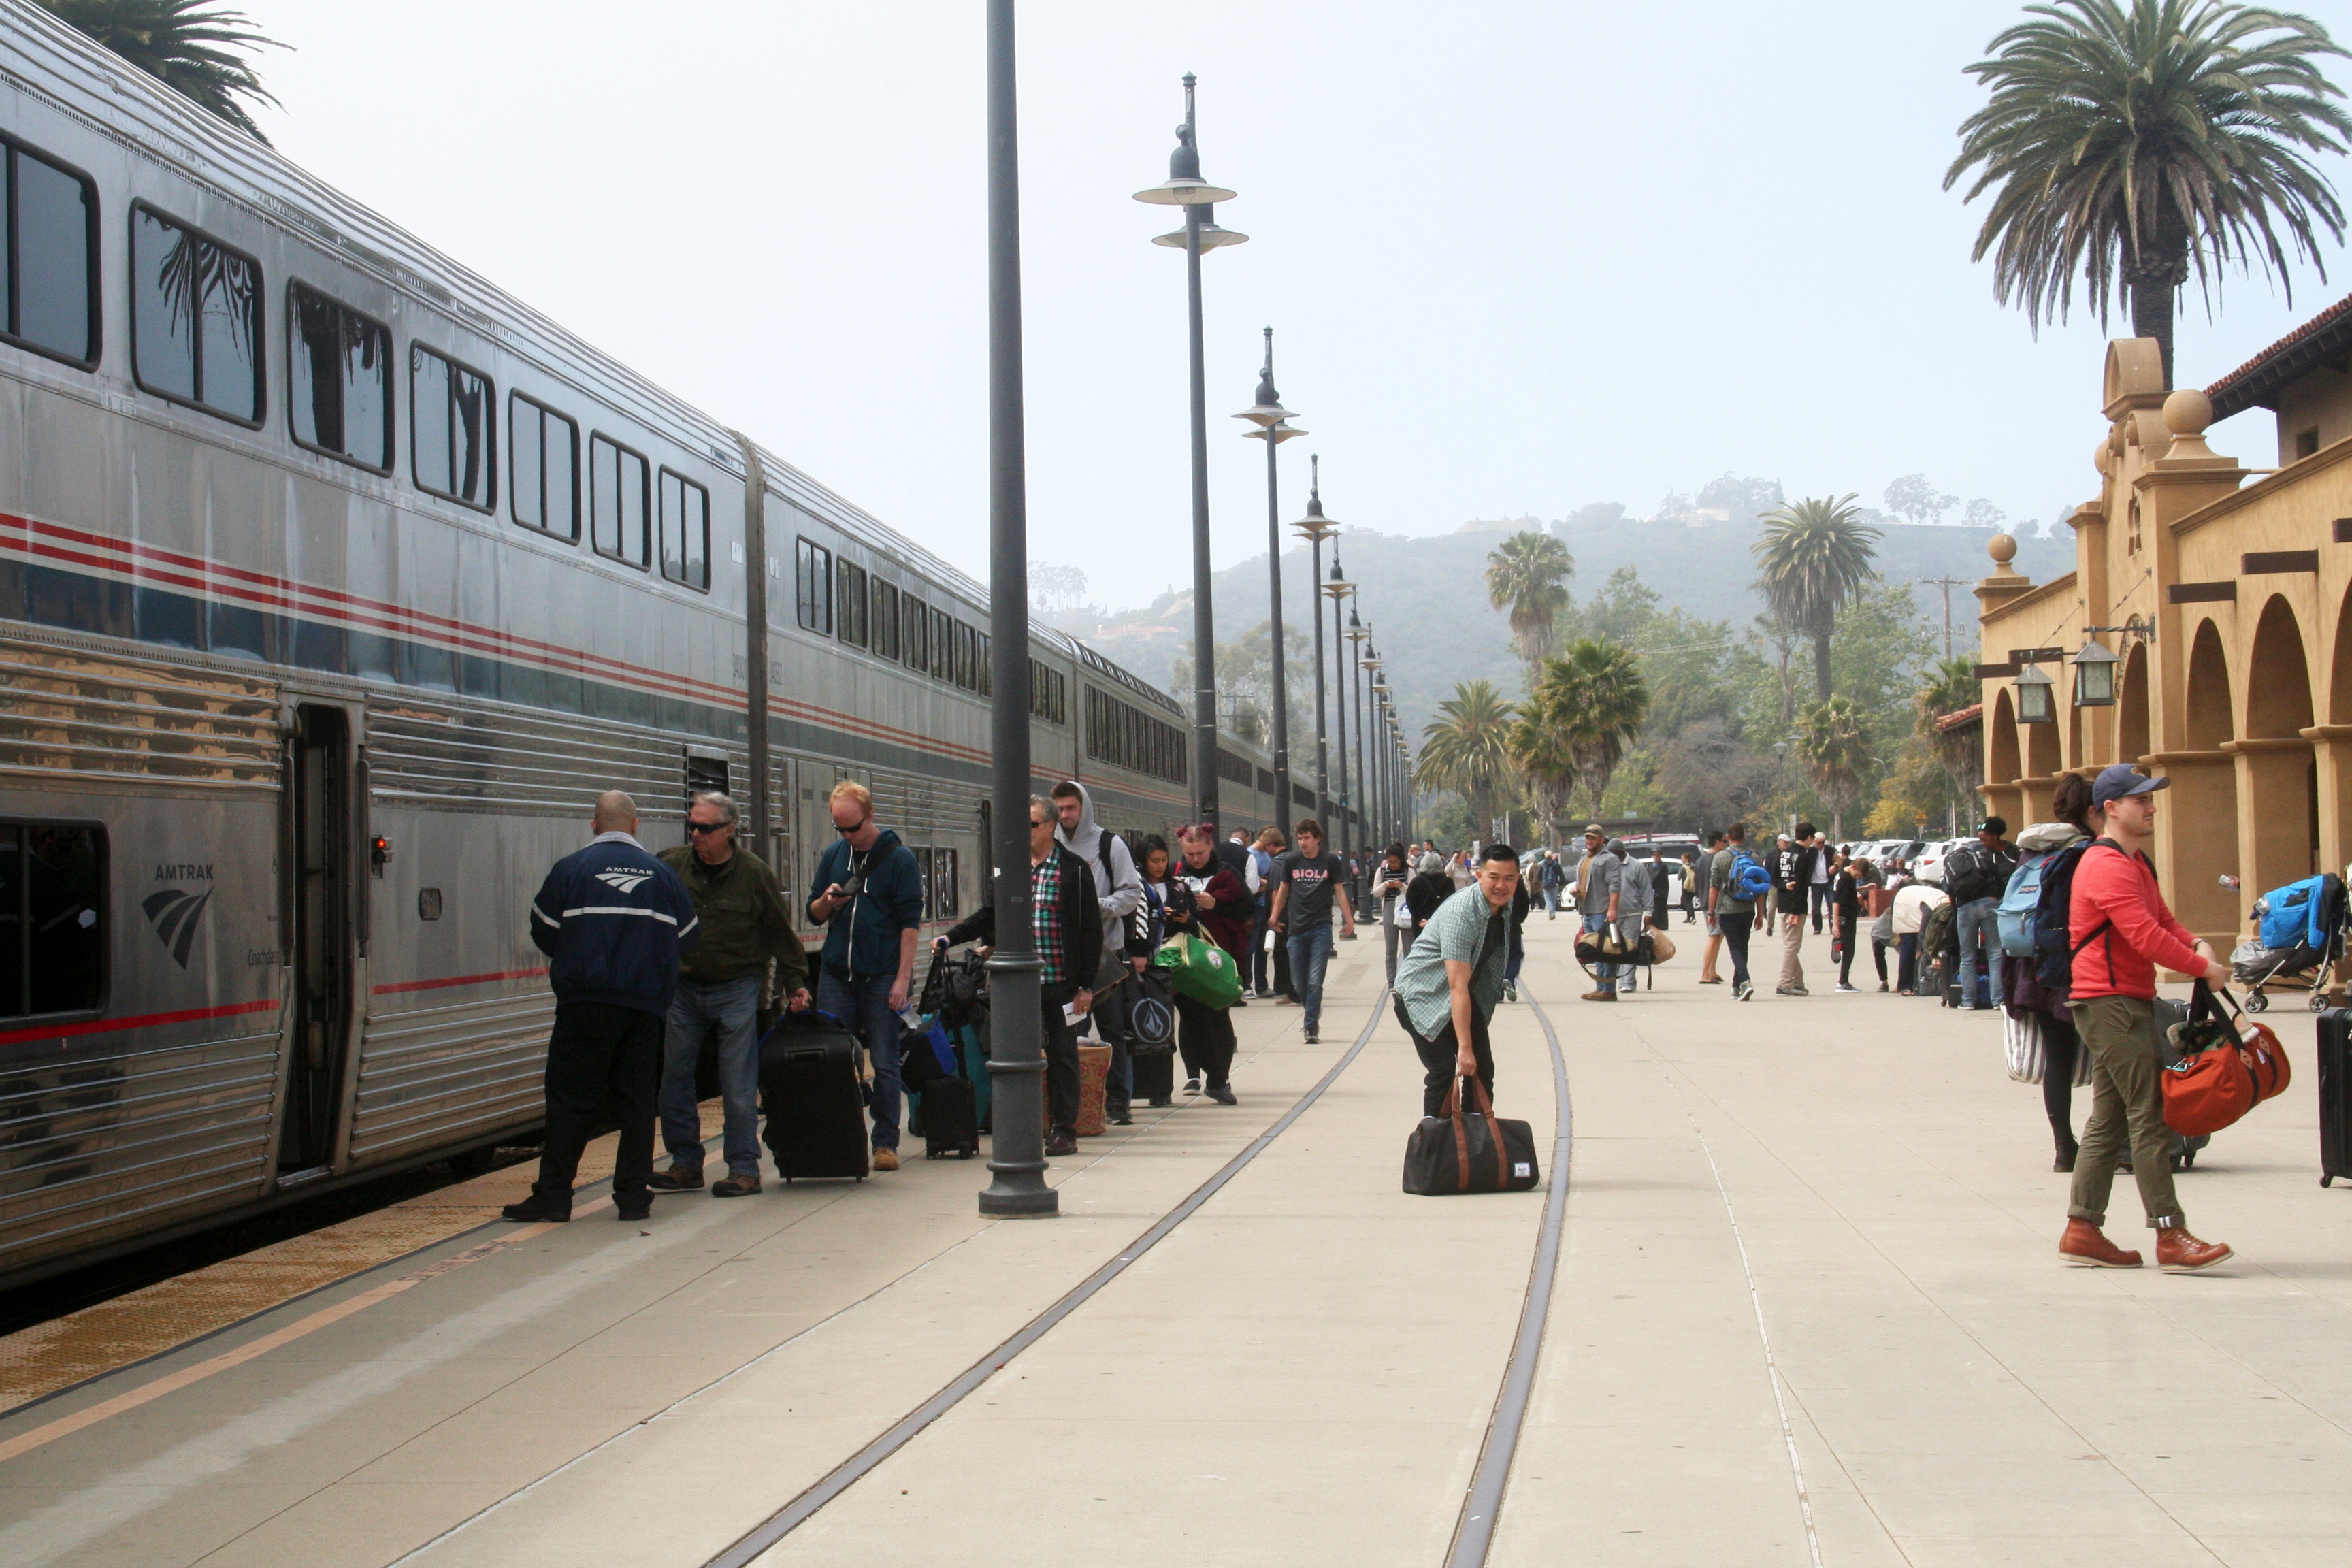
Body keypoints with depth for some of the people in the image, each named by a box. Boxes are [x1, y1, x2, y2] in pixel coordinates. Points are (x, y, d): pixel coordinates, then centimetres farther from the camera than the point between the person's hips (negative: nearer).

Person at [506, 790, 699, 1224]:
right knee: (637, 1100, 9)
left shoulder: (572, 868, -2)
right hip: (645, 1005, 3)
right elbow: (686, 937, 12)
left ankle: (553, 1197, -1)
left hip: (586, 1000, -3)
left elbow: (544, 932, 1)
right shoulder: (661, 874, 7)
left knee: (571, 1099, 1)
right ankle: (633, 1197, 9)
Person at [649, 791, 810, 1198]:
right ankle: (686, 1164, 15)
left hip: (737, 989, -3)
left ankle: (744, 1168, 4)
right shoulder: (671, 864, -1)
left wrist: (795, 982, 3)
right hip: (683, 986, 4)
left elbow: (781, 932, 3)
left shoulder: (754, 873, -5)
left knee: (738, 1087, -3)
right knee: (674, 1078, 4)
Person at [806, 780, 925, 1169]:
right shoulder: (833, 855, 9)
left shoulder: (899, 858, -4)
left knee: (884, 1064, 1)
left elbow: (911, 921, -6)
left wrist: (903, 978, -12)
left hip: (882, 977, -4)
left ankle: (886, 1142, 7)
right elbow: (814, 914, 16)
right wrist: (828, 901, -8)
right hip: (836, 974, 4)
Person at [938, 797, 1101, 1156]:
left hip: (1061, 980, -3)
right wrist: (949, 939, 3)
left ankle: (1065, 1130, 10)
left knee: (1062, 1055, 3)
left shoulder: (1074, 870, -1)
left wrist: (1086, 984, -5)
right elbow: (987, 917, 18)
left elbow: (1091, 930, -1)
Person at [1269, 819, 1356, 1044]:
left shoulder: (1330, 861, 2)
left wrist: (1349, 919, 4)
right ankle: (1313, 1013, 28)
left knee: (1315, 981, -10)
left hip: (1321, 928, -2)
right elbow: (1283, 890, 16)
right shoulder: (1291, 861, 6)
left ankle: (1311, 1027, -8)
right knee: (1299, 982, 4)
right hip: (1296, 928, 2)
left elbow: (1339, 890, 9)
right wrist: (1274, 916, 12)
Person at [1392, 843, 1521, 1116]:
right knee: (1443, 1075, -16)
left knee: (1483, 1072, 3)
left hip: (1466, 997, 8)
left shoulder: (1504, 906, -3)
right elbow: (1458, 986, -35)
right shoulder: (1460, 913, -31)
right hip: (1424, 994, -8)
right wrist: (1464, 1047, -38)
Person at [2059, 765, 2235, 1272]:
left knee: (2110, 1118, 10)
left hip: (2129, 1001, 11)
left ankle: (2082, 1231, 13)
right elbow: (2145, 936, -23)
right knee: (2149, 1115, -11)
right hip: (2110, 1002, -11)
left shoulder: (2135, 862, 20)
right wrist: (2203, 968, -16)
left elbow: (2163, 920, 16)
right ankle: (2170, 1236, -11)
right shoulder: (2107, 866, -16)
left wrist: (2196, 944, -4)